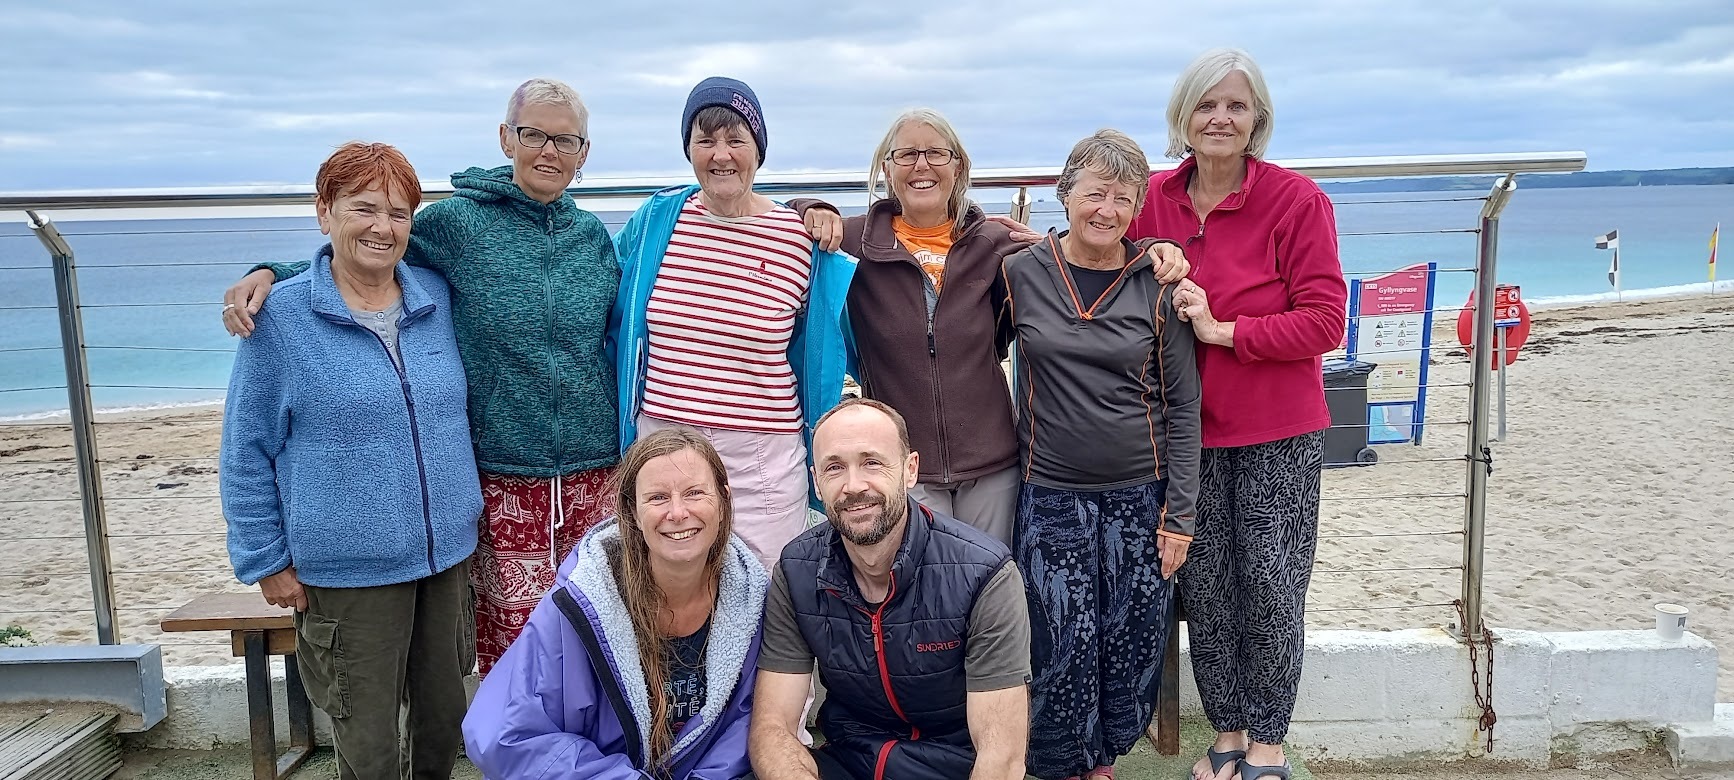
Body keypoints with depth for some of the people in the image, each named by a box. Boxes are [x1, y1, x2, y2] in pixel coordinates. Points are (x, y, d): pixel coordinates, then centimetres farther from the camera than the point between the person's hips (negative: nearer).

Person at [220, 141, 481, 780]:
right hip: (347, 572, -4)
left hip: (447, 555, 4)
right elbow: (247, 452, -3)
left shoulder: (437, 297, 3)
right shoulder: (279, 318, -8)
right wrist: (266, 561, -3)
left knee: (445, 716, 17)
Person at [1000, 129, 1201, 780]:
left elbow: (1183, 406, 0)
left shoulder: (1158, 285, -1)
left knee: (1132, 646, 8)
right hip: (1052, 498, -1)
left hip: (1140, 498, 1)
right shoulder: (1020, 273, -1)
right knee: (1061, 649, 2)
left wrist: (1179, 514, -2)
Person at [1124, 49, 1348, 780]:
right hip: (1188, 427, 3)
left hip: (1278, 428, -3)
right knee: (1204, 585, 10)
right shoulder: (1153, 199, 1)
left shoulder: (1296, 199, -10)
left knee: (1271, 584, 4)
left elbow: (1324, 321, -13)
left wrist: (1222, 329, -19)